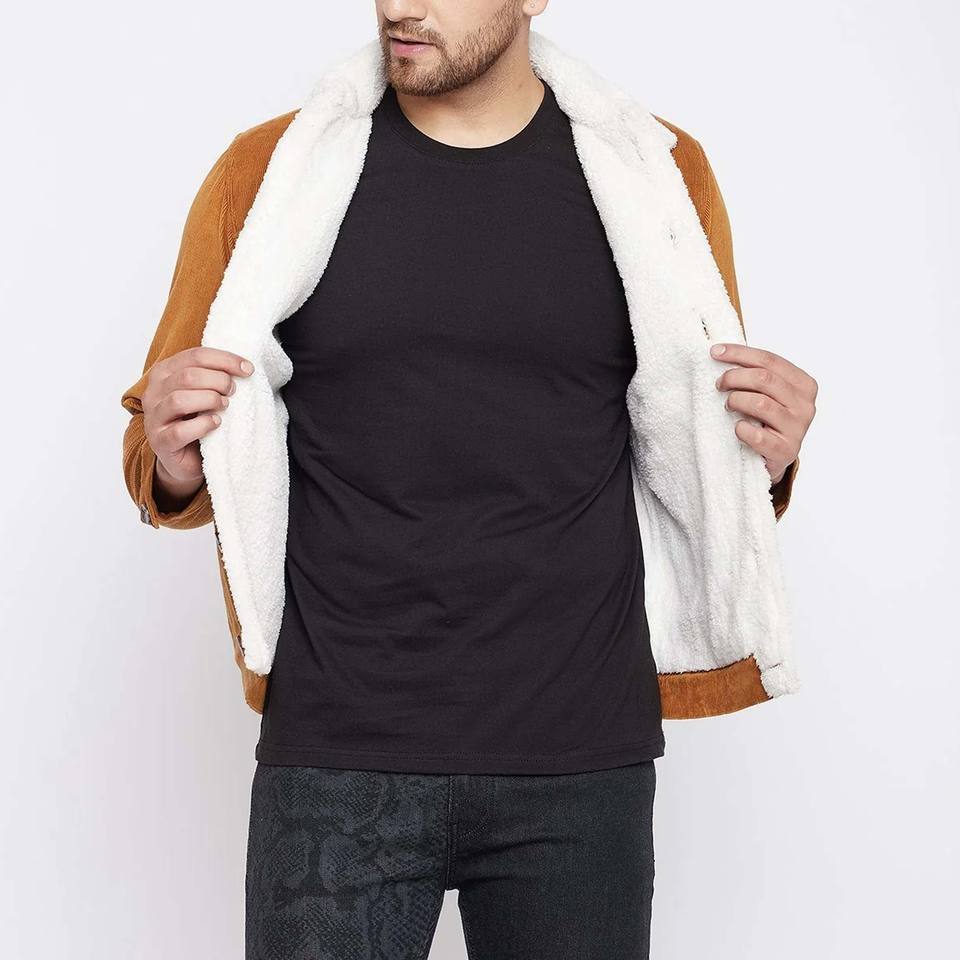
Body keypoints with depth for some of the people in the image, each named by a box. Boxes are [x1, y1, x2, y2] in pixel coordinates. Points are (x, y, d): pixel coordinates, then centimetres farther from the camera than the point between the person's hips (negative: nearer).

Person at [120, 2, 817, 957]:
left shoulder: (660, 172, 3)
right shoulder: (267, 171, 2)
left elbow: (701, 470, 15)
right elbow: (165, 467, 11)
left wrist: (766, 457, -7)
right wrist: (172, 462, -12)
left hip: (580, 763, 1)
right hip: (332, 760, 0)